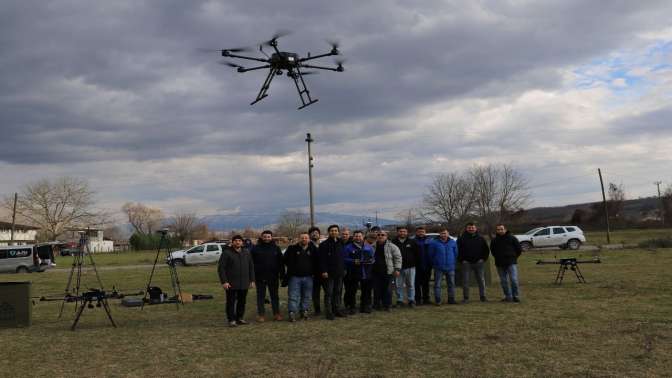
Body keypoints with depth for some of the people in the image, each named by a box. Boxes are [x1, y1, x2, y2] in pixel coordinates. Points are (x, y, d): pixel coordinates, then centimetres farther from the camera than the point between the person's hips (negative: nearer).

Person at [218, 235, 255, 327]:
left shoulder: (246, 252, 11)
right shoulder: (227, 253, -5)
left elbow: (251, 267, 16)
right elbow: (221, 268, -7)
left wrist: (252, 280, 10)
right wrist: (224, 281, -14)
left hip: (244, 283, 5)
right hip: (231, 284, -4)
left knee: (242, 301, 10)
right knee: (231, 302, 0)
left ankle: (240, 318, 22)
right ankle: (231, 320, 7)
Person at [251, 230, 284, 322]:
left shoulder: (276, 248, 4)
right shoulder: (256, 248, -1)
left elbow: (281, 263, 5)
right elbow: (251, 263, -1)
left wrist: (282, 275, 2)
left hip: (273, 277, 1)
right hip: (260, 277, -1)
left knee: (274, 296, 10)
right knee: (261, 297, 7)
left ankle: (276, 313, 18)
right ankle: (261, 315, 14)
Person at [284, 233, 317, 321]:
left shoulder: (313, 249, 4)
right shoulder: (292, 248, -3)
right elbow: (285, 260, 3)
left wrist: (311, 270, 7)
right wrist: (292, 268, 3)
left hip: (308, 277, 3)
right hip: (295, 277, -3)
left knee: (306, 296, 9)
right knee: (293, 296, -4)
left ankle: (304, 312, 20)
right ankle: (292, 313, -2)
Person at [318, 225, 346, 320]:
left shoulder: (340, 244, 12)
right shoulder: (324, 244, -7)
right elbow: (322, 259, -11)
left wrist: (344, 269, 13)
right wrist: (323, 271, -16)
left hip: (339, 273, 6)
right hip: (329, 273, -6)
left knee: (338, 292, 11)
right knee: (329, 293, -1)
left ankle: (337, 310, 21)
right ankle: (329, 312, 4)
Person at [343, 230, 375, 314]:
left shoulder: (368, 247, 11)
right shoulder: (348, 247, -1)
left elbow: (373, 257, 16)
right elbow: (344, 259, -6)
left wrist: (371, 261, -6)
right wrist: (353, 261, -20)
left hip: (366, 274, 3)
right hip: (353, 274, -3)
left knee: (366, 291, 8)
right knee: (351, 291, -1)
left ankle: (365, 307, 21)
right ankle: (350, 307, 9)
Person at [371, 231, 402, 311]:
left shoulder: (391, 246, -3)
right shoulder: (373, 246, 9)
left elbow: (398, 257, -2)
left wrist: (397, 269, -8)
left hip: (387, 272, -3)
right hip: (375, 272, 3)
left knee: (387, 289, 0)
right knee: (377, 289, 7)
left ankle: (387, 305, 11)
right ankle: (377, 305, 18)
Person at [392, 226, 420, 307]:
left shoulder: (412, 242, 5)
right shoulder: (393, 243, 1)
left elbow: (417, 253, 10)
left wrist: (414, 262, 6)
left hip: (410, 267, 0)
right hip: (398, 267, 0)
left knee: (411, 285, 3)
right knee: (399, 285, 4)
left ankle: (411, 300, 12)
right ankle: (399, 300, 13)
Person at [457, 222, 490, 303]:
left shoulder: (481, 239, 8)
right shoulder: (461, 239, 3)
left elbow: (486, 250, 14)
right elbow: (458, 251, 5)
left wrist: (483, 259, 3)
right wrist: (461, 260, -3)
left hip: (478, 262, 1)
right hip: (466, 263, -1)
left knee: (481, 280, 4)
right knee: (465, 280, -1)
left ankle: (482, 296, 13)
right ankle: (465, 297, 5)